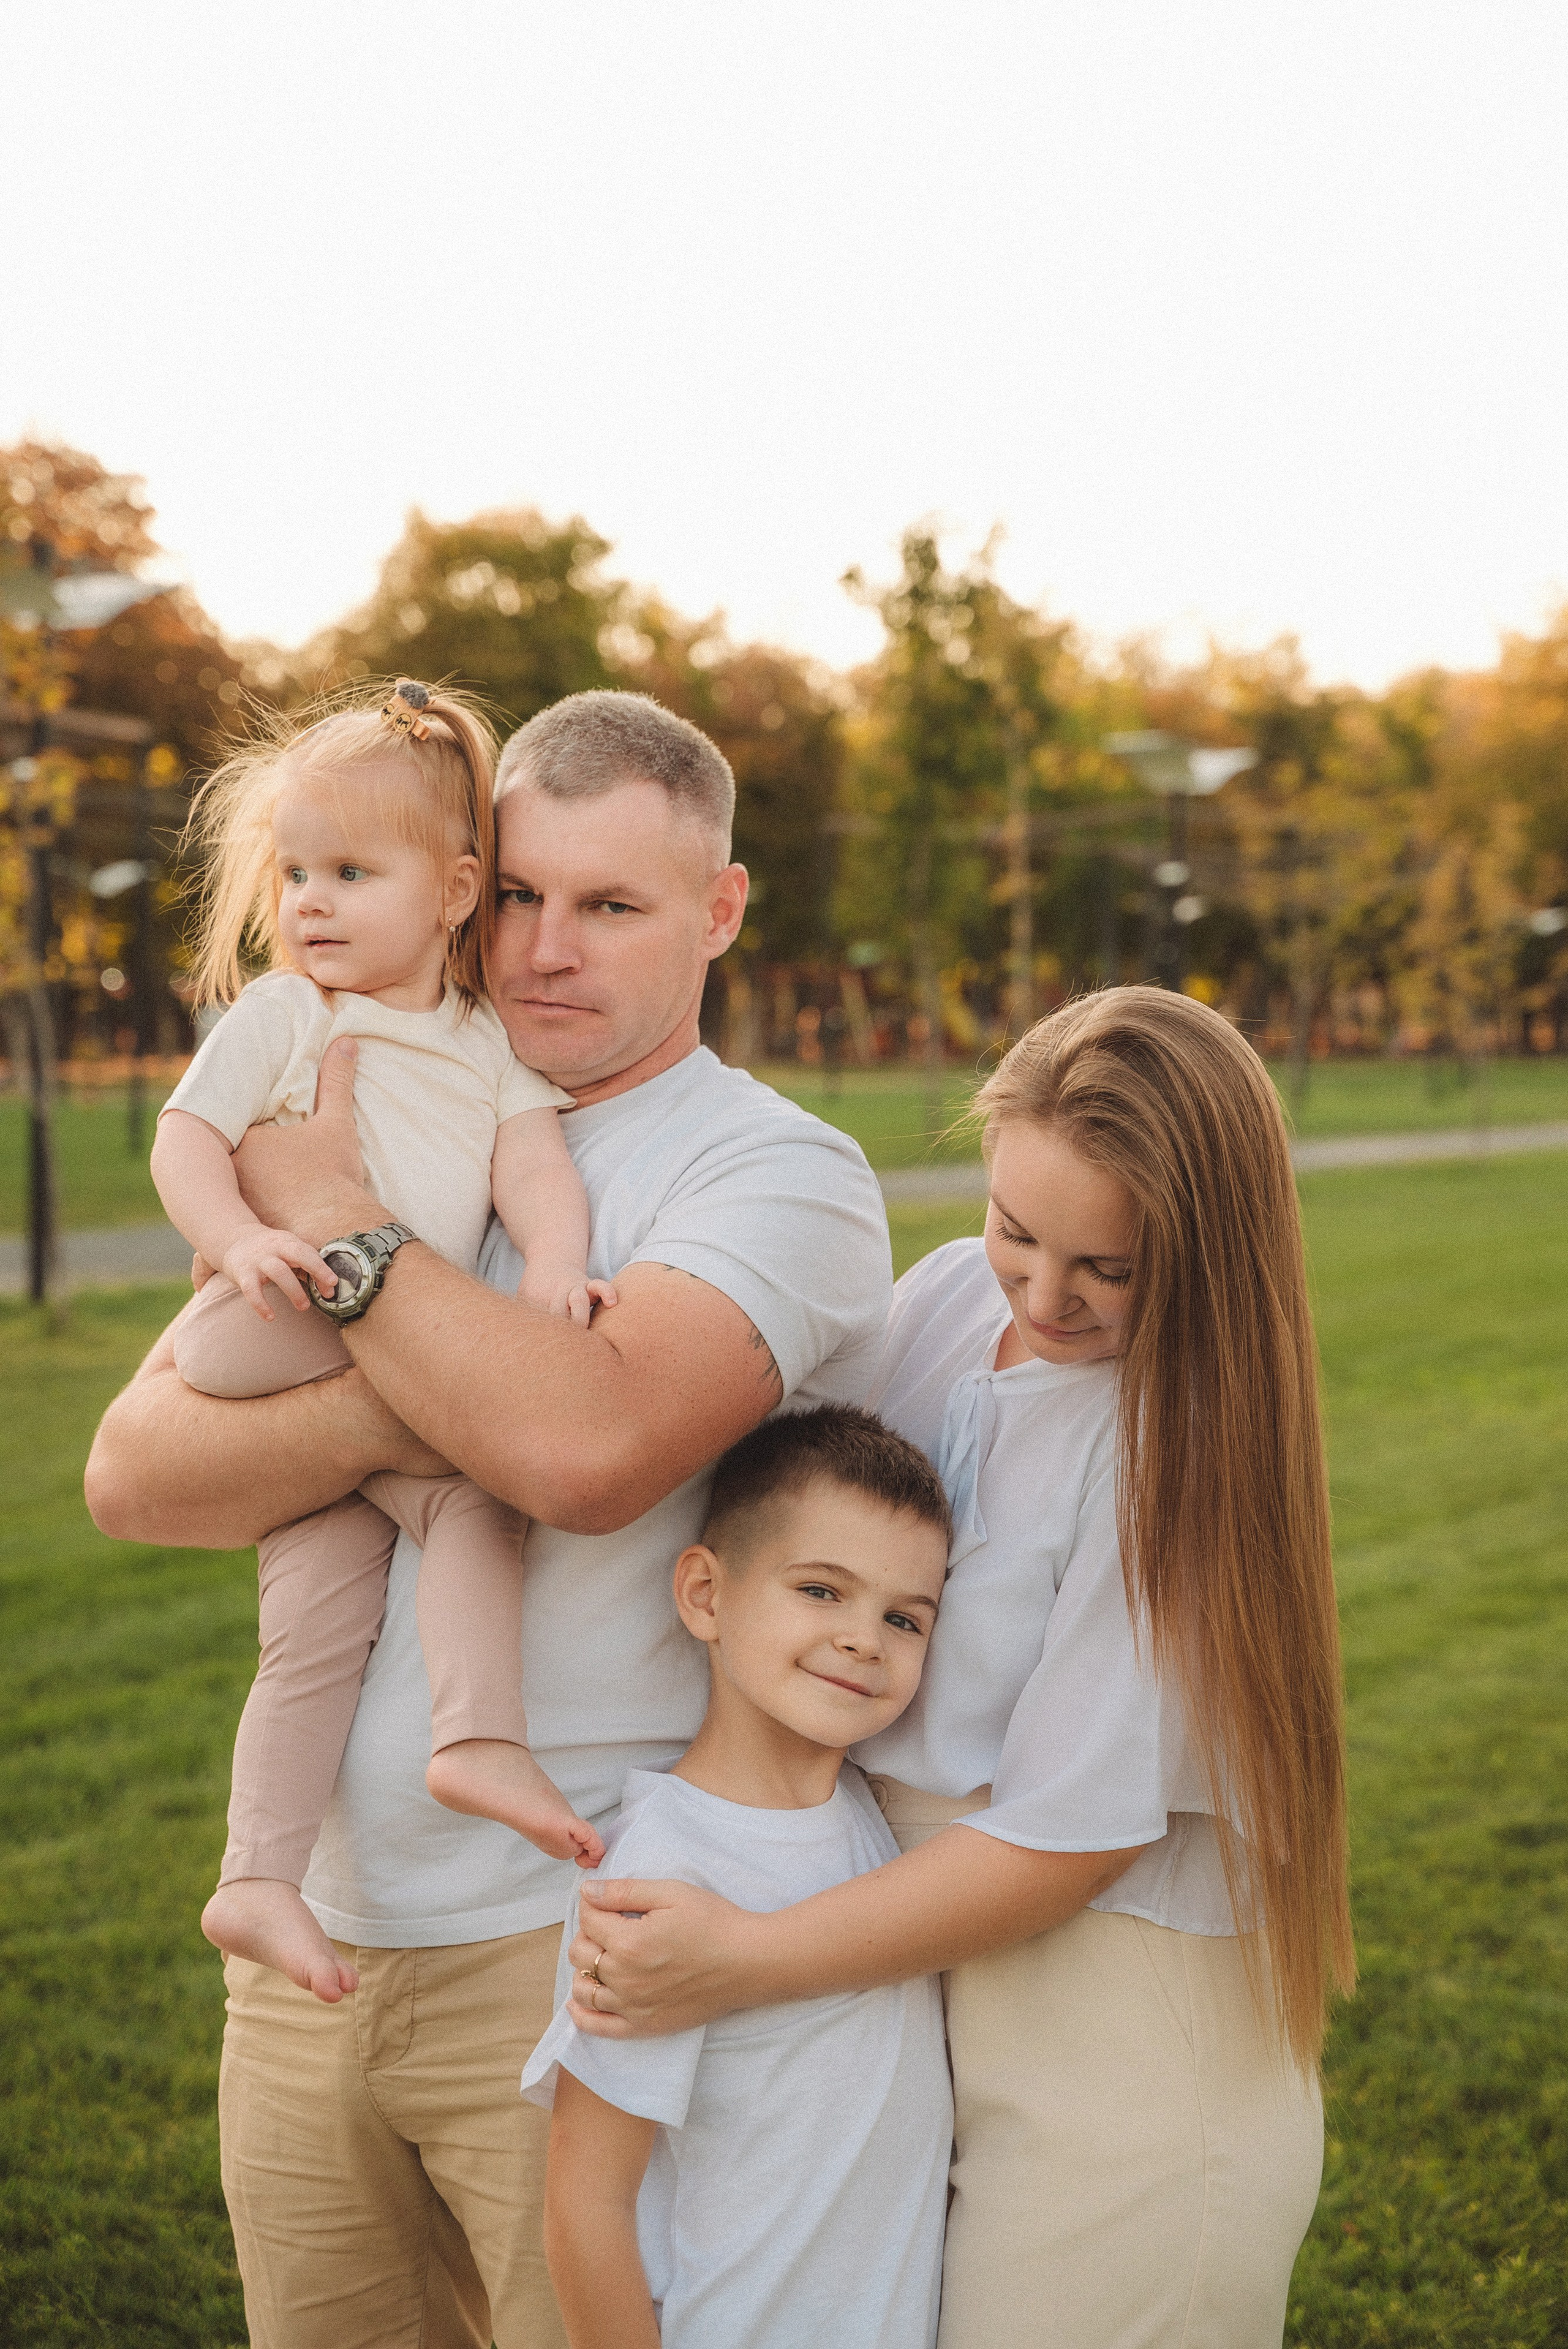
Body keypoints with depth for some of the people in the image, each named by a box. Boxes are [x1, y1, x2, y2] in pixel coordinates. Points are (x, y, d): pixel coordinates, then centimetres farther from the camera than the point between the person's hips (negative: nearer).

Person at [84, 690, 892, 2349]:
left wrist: (333, 1216, -15)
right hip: (307, 1945, 6)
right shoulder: (390, 1134, 10)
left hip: (575, 1949, -5)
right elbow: (131, 1472, -1)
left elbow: (588, 1447, -28)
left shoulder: (779, 1176, -8)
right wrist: (377, 1425, -20)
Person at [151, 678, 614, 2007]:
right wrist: (240, 1242, -23)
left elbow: (535, 1163, 3)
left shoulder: (488, 1043, 16)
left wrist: (554, 1266, -19)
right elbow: (185, 1138, -3)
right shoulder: (277, 1014, 5)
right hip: (279, 1350, -4)